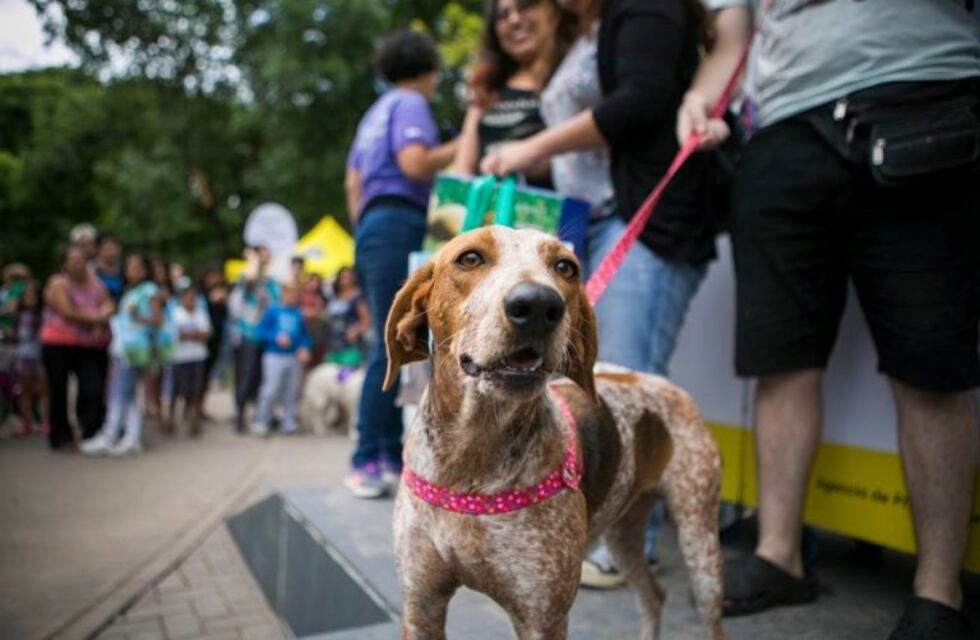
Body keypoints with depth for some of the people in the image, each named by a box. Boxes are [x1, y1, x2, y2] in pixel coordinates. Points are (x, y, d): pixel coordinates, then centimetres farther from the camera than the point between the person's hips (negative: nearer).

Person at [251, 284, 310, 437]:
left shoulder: (298, 313, 9)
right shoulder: (272, 311, -1)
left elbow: (304, 335, 12)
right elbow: (262, 331, -3)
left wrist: (305, 348, -4)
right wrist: (277, 337, -17)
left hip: (294, 357, 4)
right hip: (275, 356, -4)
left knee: (292, 390, 7)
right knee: (271, 390, -9)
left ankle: (289, 423, 17)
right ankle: (261, 422, 5)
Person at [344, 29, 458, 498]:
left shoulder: (374, 114, 27)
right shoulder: (408, 104, 1)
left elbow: (353, 184, 23)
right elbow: (414, 164, -15)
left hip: (372, 227, 9)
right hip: (398, 226, -9)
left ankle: (392, 451, 9)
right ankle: (366, 459, -12)